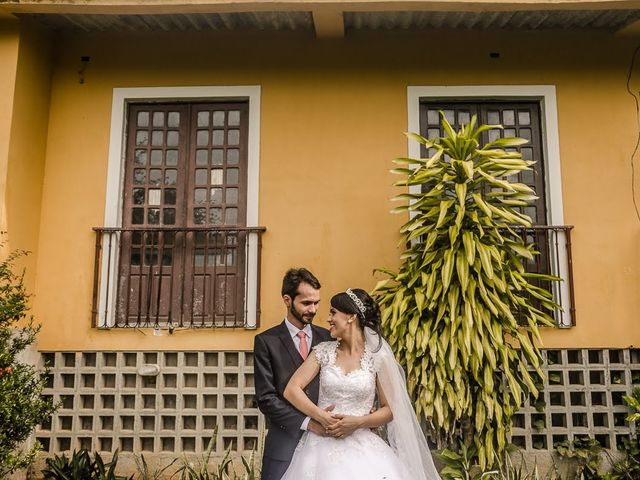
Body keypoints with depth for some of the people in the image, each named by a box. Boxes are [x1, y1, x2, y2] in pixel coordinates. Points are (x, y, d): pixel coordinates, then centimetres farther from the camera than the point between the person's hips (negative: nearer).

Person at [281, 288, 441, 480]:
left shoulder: (378, 357, -3)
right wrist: (323, 418, -13)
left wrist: (358, 422, -13)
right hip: (323, 446, 1)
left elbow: (390, 409, 2)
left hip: (362, 448, -1)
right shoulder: (323, 351, 2)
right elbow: (291, 390, -2)